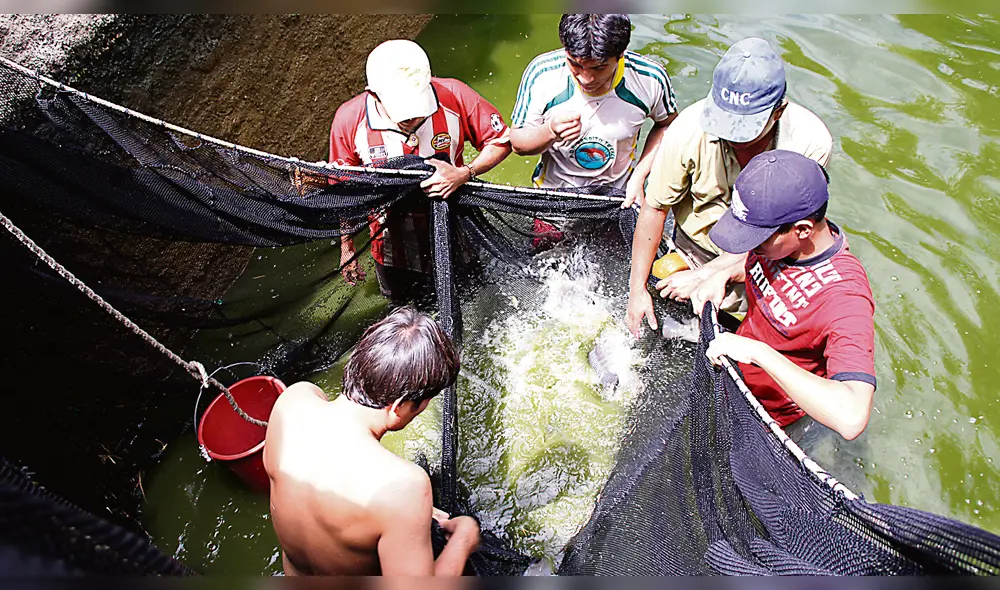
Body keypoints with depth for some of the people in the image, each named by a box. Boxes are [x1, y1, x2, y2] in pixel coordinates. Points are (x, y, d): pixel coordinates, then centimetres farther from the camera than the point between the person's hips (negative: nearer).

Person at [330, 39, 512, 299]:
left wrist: (464, 174, -30)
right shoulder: (348, 120, -22)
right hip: (393, 243, 1)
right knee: (399, 302, 27)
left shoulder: (454, 96, -25)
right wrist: (346, 248, 1)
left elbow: (502, 140, -12)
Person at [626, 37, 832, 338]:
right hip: (693, 246, 0)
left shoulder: (812, 143, -26)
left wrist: (703, 275, -24)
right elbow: (655, 209, -17)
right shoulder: (689, 128, -26)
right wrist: (637, 288, -14)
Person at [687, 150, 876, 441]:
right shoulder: (779, 240, -14)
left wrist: (758, 351, -44)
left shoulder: (845, 297, -36)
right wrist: (723, 275, -9)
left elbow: (852, 417, -46)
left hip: (764, 408, -7)